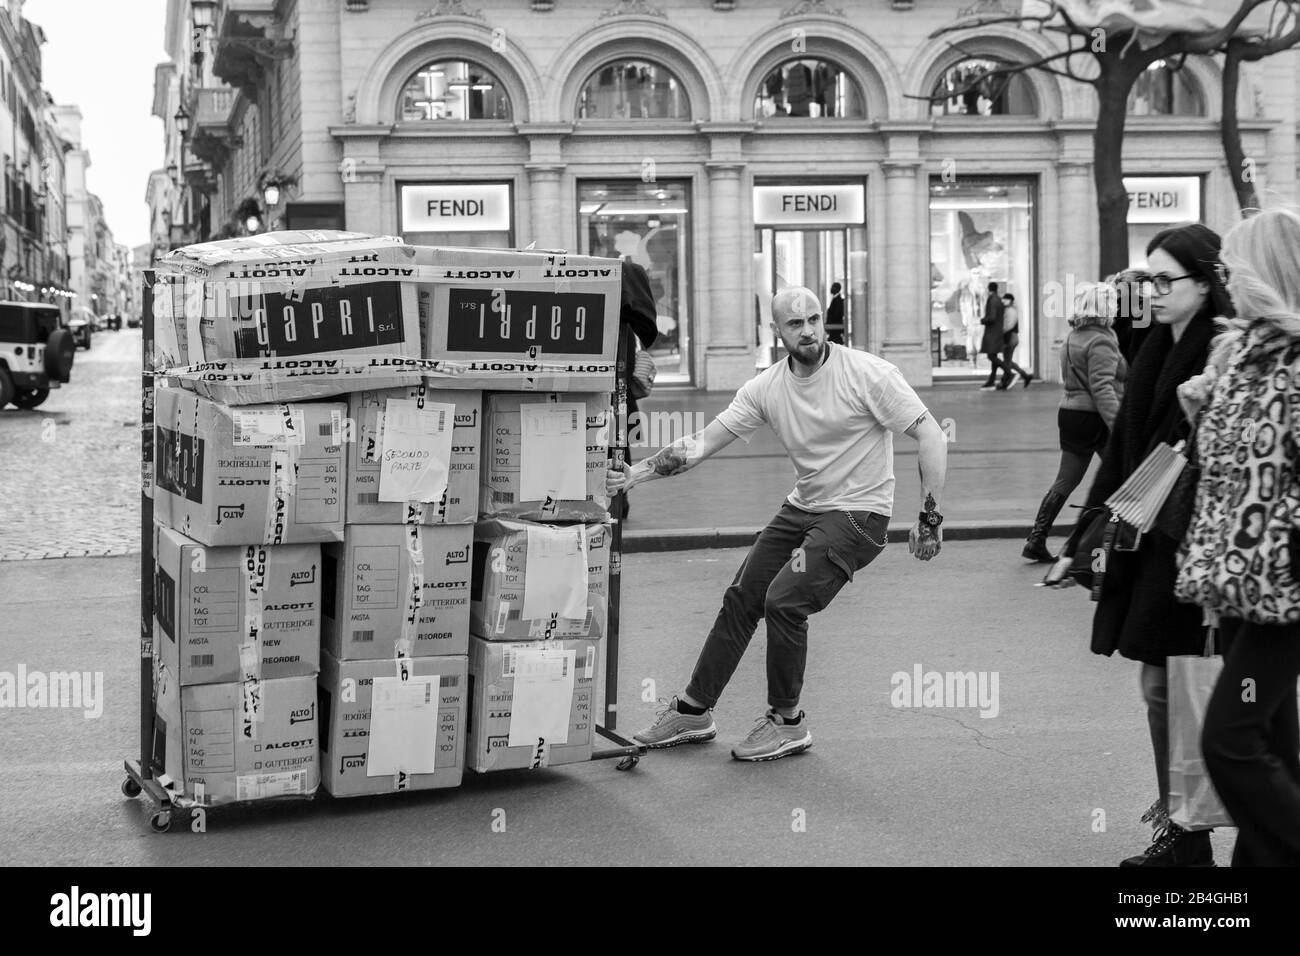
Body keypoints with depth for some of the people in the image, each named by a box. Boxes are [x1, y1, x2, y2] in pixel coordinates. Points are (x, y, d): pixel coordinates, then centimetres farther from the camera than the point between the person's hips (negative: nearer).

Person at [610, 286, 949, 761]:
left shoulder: (867, 373, -16)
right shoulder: (765, 388, -1)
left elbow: (931, 435, -15)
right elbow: (702, 444, 1)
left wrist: (931, 517, -20)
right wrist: (636, 472, -10)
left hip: (859, 514, -6)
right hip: (802, 508, 6)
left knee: (783, 600, -19)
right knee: (741, 599, 6)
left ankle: (788, 723, 0)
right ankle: (693, 711, 22)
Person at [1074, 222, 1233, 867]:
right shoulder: (1158, 349, 12)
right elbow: (1124, 445, 15)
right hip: (1144, 540, 8)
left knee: (1165, 683, -4)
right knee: (1166, 682, 12)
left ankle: (1184, 833, 6)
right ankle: (1179, 814, 22)